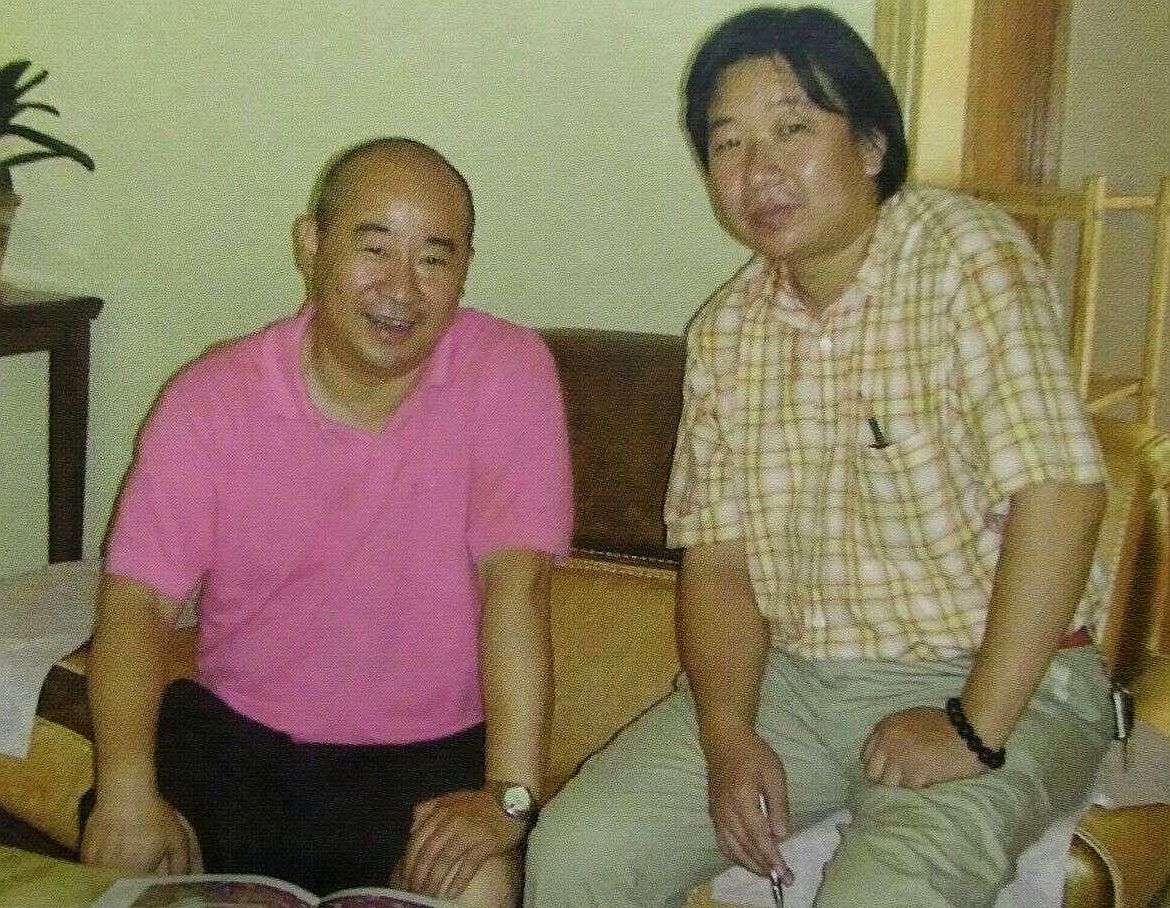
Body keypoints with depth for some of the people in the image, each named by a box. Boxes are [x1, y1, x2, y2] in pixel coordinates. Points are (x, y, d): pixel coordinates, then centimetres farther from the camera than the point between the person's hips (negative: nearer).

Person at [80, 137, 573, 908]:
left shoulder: (509, 373, -10)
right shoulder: (210, 400, -4)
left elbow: (515, 579, -18)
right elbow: (139, 602, -8)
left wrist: (510, 795, -26)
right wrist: (127, 793, -23)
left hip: (432, 753, -1)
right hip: (232, 732, 2)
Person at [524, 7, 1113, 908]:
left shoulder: (966, 254, -13)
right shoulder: (724, 330, 6)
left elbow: (1059, 491, -22)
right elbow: (718, 557, 5)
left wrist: (975, 730, -21)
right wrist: (728, 735, -10)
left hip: (990, 681, -5)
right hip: (794, 675, 5)